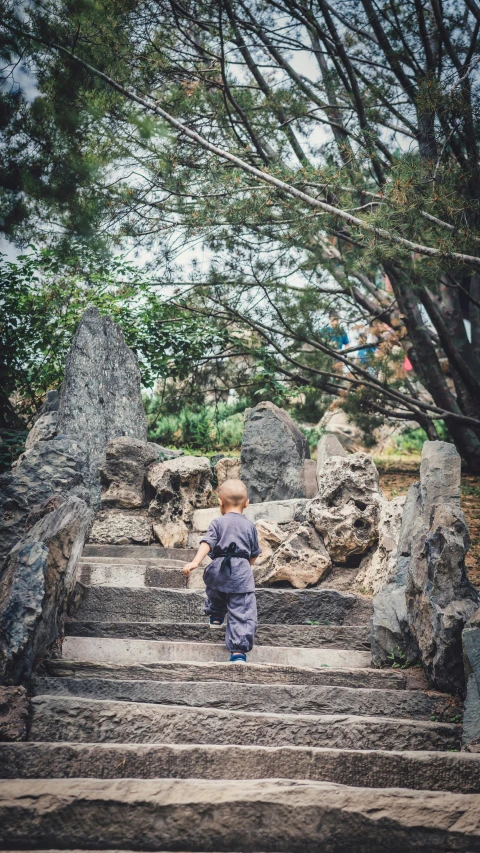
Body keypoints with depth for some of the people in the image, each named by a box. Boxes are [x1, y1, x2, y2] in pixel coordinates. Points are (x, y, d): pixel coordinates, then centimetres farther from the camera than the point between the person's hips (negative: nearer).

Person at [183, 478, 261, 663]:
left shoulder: (218, 523, 3)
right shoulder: (250, 526, 10)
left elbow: (207, 543, -13)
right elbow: (254, 554, 19)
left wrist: (195, 562, -22)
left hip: (219, 570, 0)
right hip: (242, 573, 0)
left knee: (216, 592, 35)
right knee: (242, 613, -4)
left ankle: (216, 617, 56)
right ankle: (239, 651, -13)